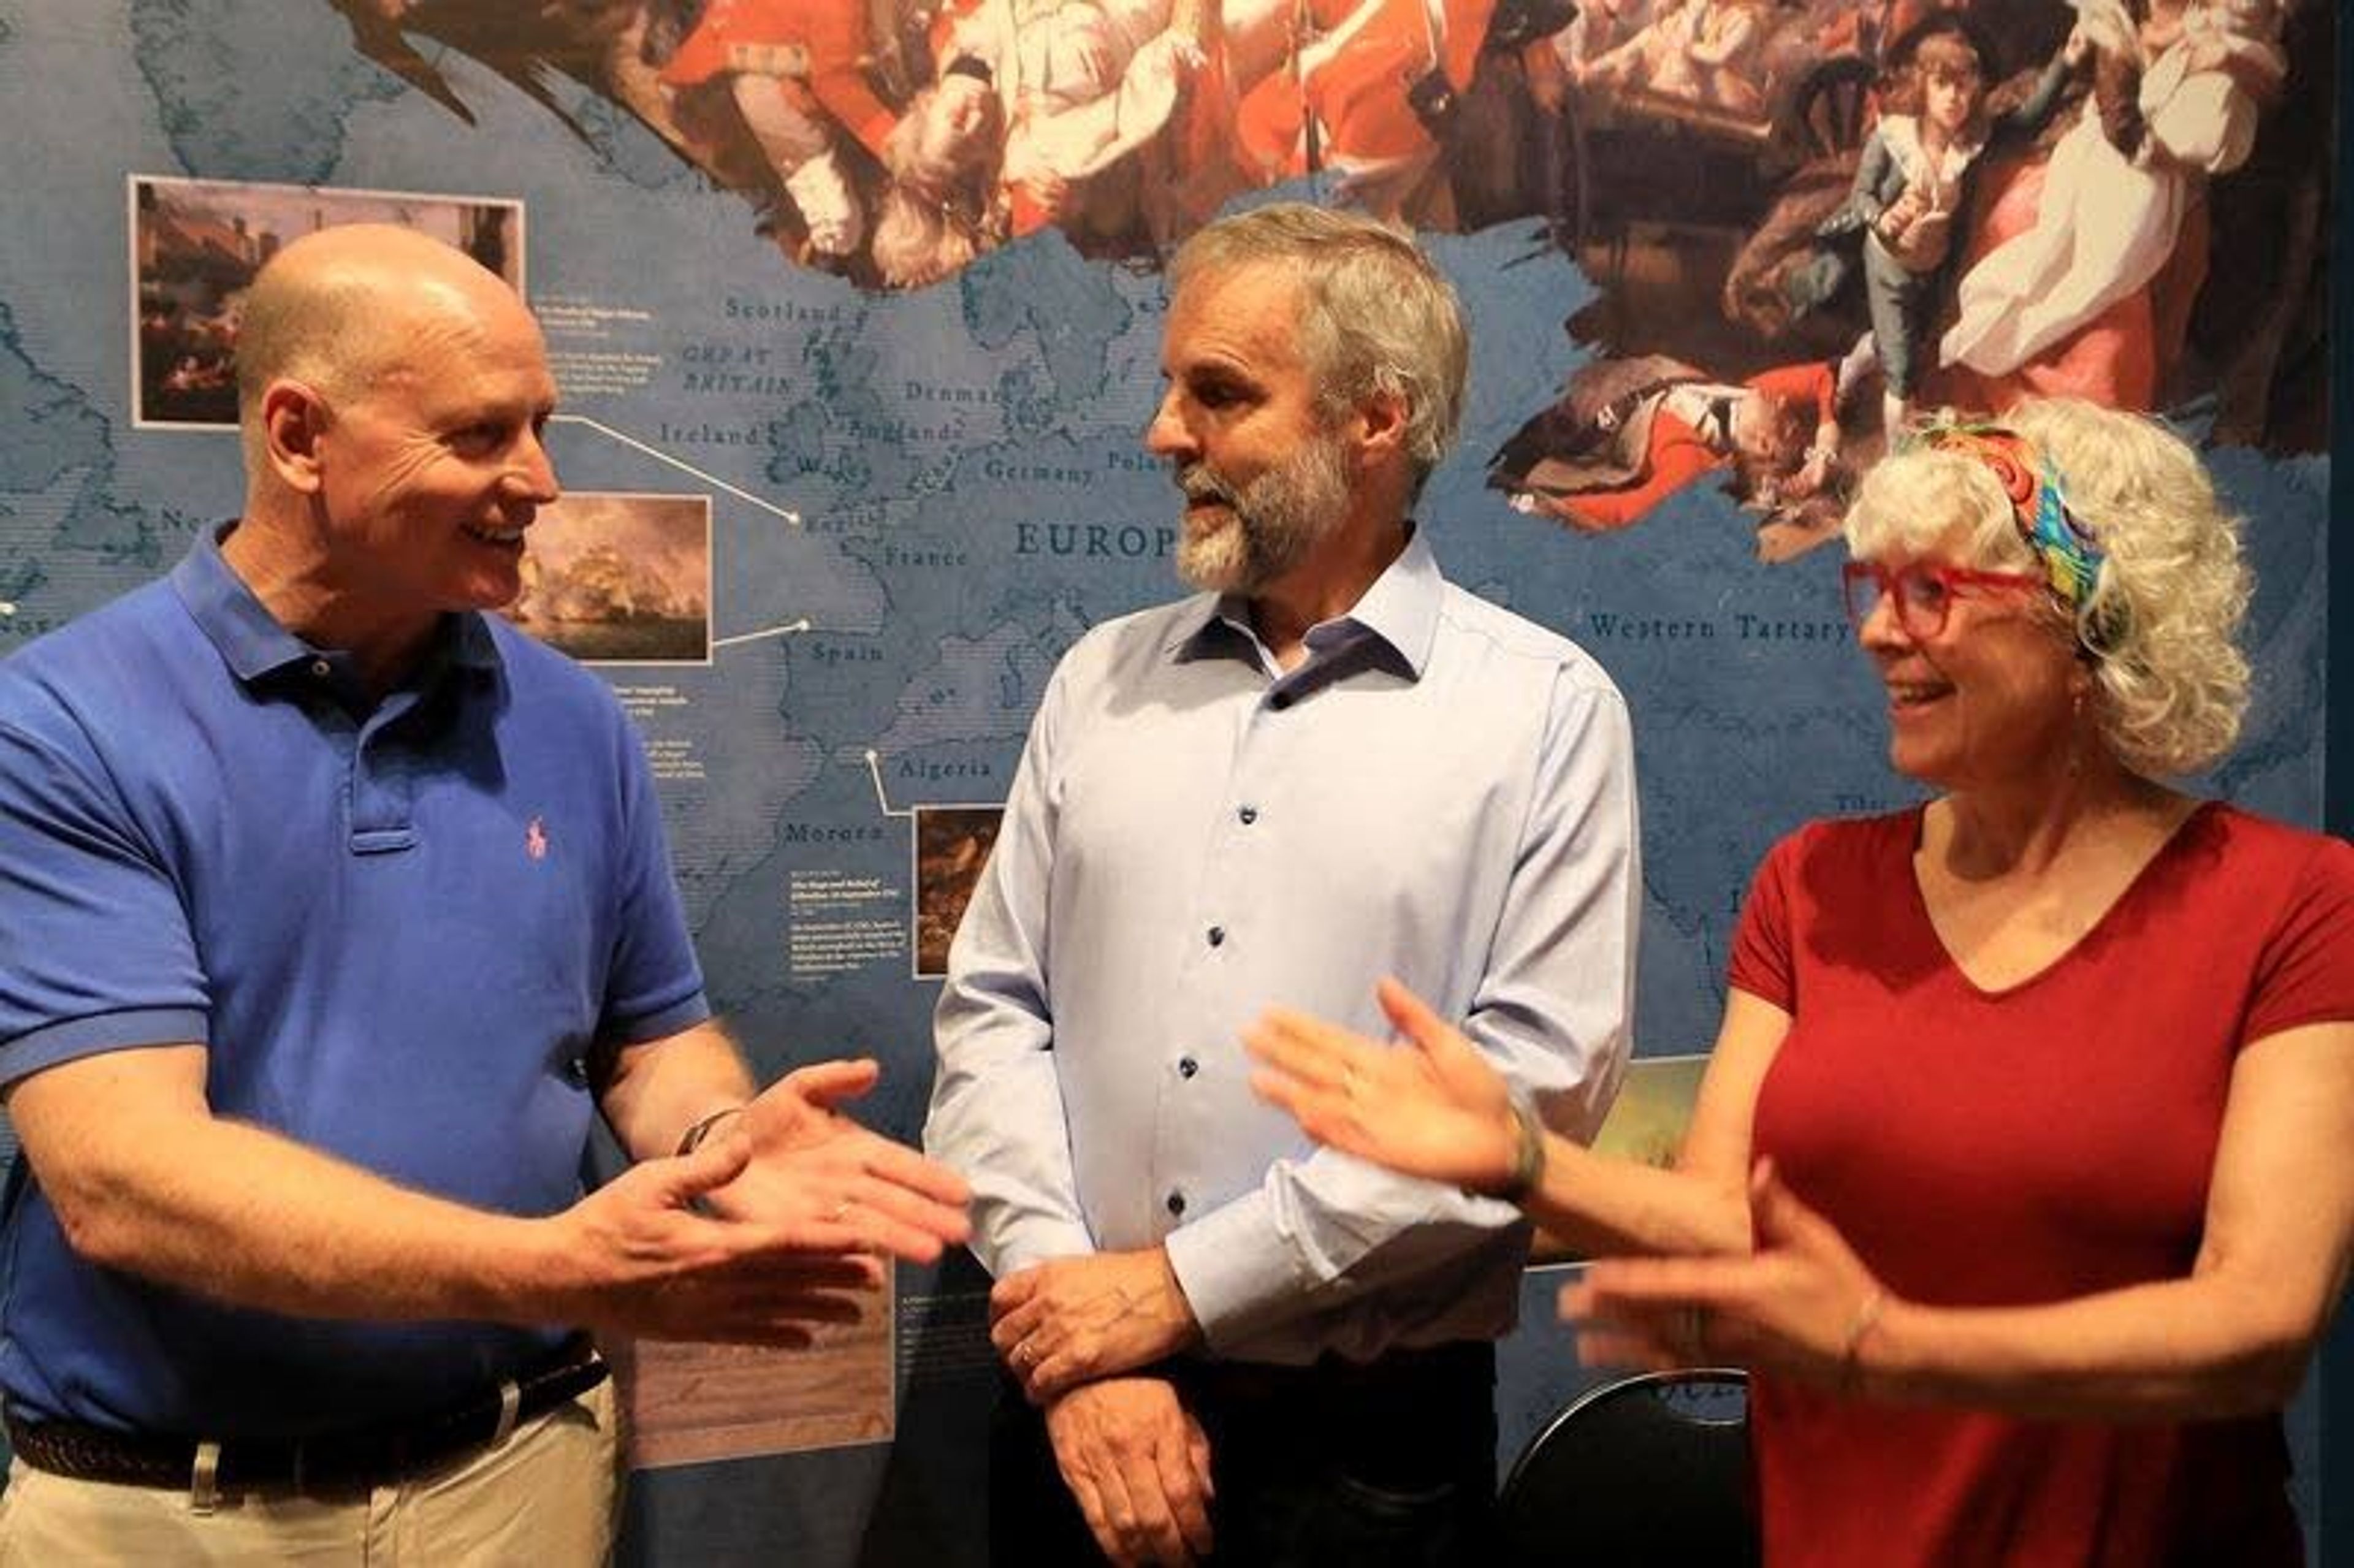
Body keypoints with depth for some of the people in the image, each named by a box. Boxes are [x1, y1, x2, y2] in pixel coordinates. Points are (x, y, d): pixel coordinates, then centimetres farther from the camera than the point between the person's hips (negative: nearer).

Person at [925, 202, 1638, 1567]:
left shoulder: (1548, 710, -6)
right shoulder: (1101, 680, 6)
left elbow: (1536, 1081, -13)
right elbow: (995, 1007, 2)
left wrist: (1184, 1282, -14)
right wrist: (1084, 1350, -9)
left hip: (1367, 1439, -2)